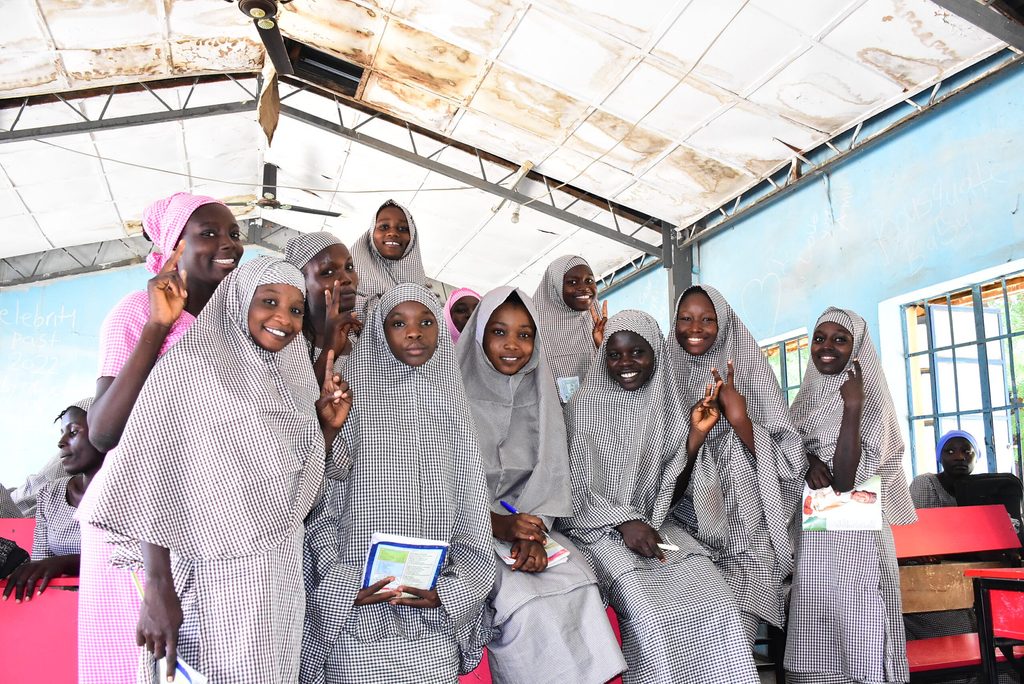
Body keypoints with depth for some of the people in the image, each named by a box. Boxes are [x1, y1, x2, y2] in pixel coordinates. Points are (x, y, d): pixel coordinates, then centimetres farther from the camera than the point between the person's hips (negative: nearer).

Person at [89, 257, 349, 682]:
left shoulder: (293, 381, 10)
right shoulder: (190, 363, -7)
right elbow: (155, 480, -12)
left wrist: (329, 426, 0)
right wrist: (158, 589, -17)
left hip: (282, 580, 6)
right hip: (214, 579, -6)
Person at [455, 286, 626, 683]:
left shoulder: (540, 394, 9)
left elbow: (549, 474, 3)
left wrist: (533, 531, -15)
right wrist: (495, 523, -19)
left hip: (524, 522, 4)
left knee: (577, 586, -23)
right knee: (521, 598, -29)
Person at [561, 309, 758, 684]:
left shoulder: (670, 408, 7)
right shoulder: (585, 405, -2)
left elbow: (671, 488, 6)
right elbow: (577, 488, -4)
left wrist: (696, 434, -6)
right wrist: (624, 523, -18)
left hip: (657, 525, 3)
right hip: (601, 528, -3)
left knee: (715, 604, -23)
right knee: (651, 614, -29)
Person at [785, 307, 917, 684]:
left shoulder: (871, 402, -5)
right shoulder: (805, 400, 11)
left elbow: (845, 479, -17)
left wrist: (852, 407, -19)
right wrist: (809, 460, -10)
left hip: (854, 533, -5)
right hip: (810, 532, 5)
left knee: (856, 630, -2)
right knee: (816, 641, 9)